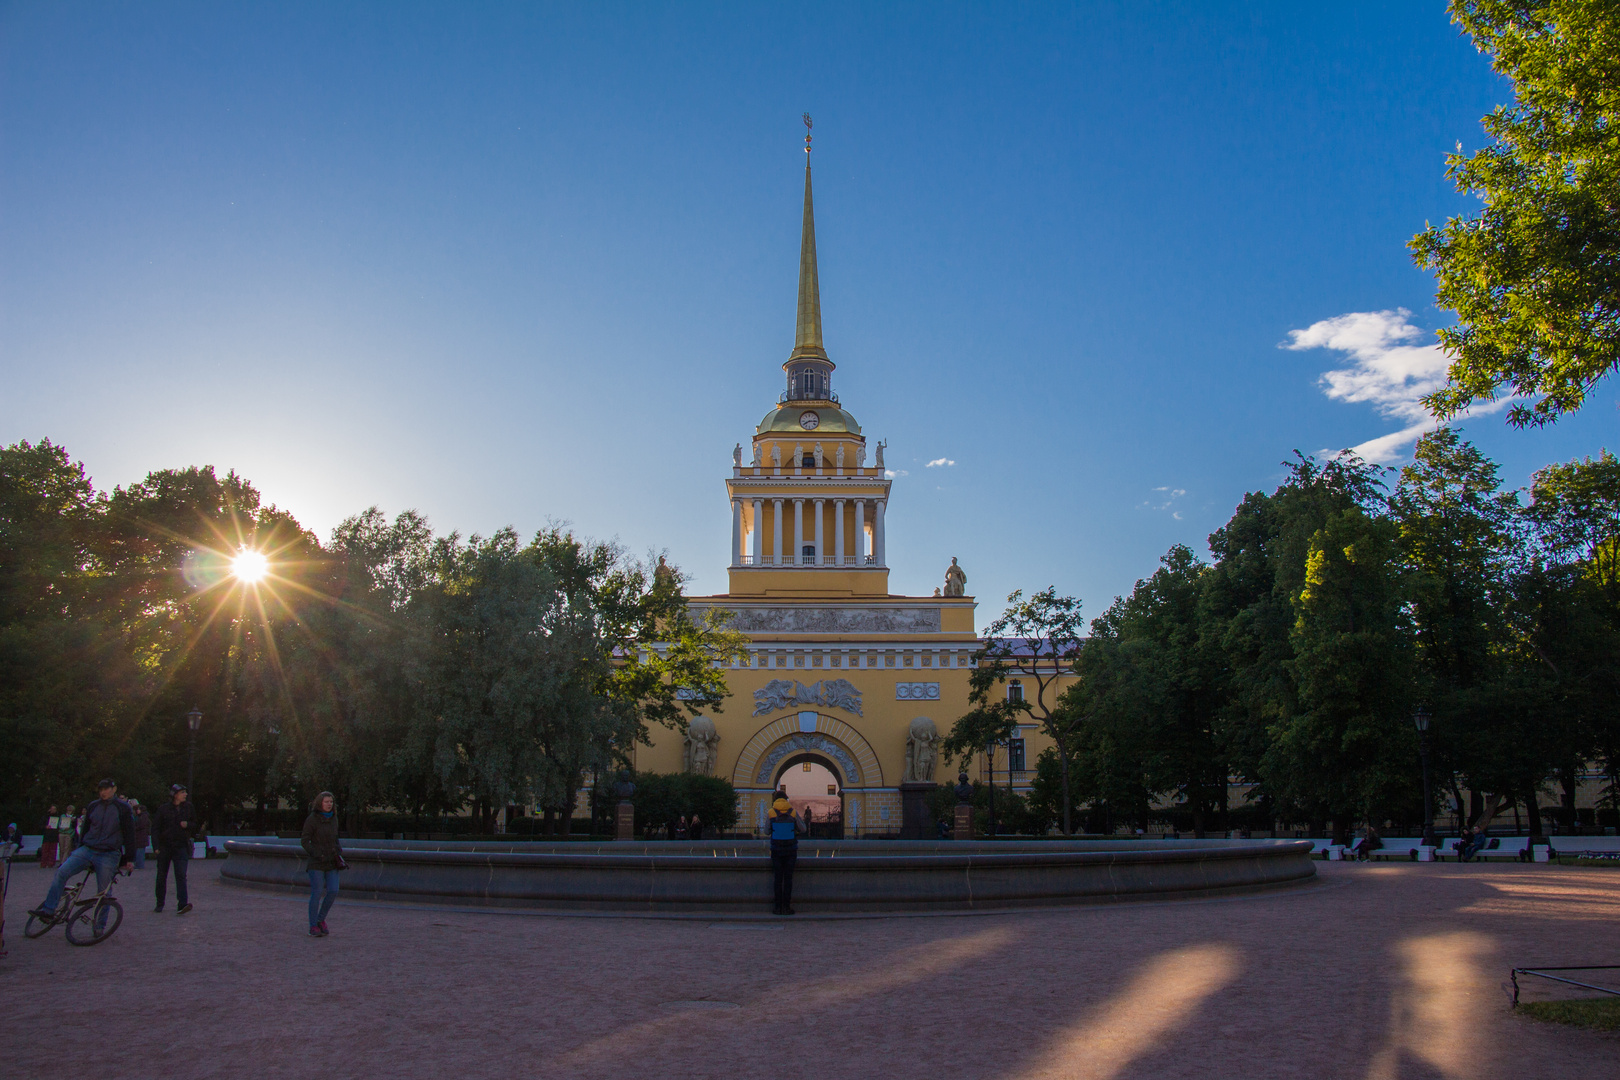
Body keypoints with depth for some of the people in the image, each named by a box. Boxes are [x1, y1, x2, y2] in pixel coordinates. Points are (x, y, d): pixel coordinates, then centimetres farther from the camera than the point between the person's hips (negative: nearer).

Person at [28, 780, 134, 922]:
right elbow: (85, 829, 21)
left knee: (103, 892, -1)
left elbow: (129, 834, 0)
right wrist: (79, 850, 21)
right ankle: (48, 910, -12)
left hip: (108, 855, -4)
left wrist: (129, 859, -2)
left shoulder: (123, 808, -1)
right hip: (87, 850, 4)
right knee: (61, 872, -17)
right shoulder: (93, 807, 10)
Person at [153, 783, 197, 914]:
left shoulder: (189, 808, 6)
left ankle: (183, 904, -21)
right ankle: (160, 903, 25)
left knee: (181, 875, -13)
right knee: (161, 876, 9)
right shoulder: (163, 809, 0)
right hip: (164, 847, 0)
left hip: (181, 846, 0)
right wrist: (156, 846, -11)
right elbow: (155, 828, 0)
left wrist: (187, 824, -7)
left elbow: (195, 825, 16)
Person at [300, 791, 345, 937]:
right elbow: (304, 840, -8)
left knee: (333, 891, -5)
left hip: (331, 862, 5)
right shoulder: (312, 819, -8)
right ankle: (313, 926, 8)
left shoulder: (333, 818, 8)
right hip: (317, 863, -5)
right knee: (317, 894, -4)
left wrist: (338, 851, 5)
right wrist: (316, 855, -17)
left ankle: (321, 919, 15)